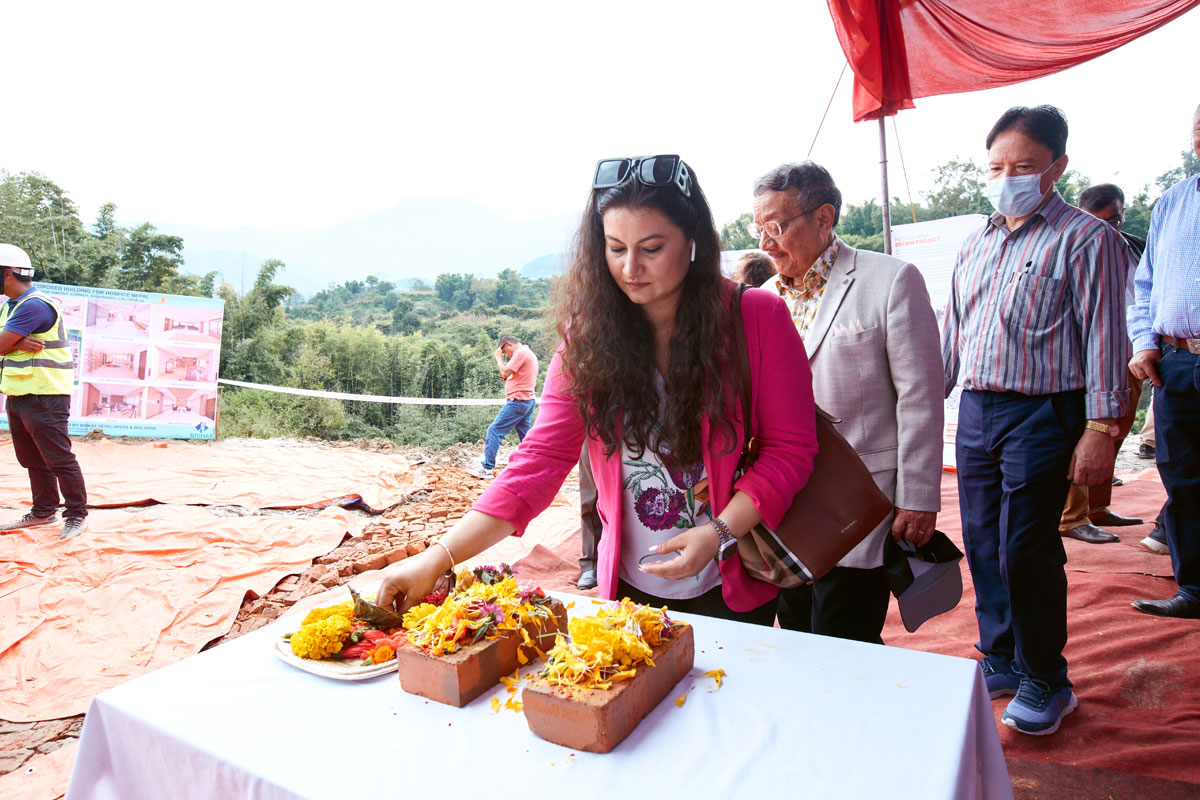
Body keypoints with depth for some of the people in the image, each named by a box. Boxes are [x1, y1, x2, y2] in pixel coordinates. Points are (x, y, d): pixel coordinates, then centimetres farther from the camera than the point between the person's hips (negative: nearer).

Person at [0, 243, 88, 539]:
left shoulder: (34, 305, -17)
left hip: (44, 397, -10)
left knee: (58, 459, -5)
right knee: (32, 459, 17)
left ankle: (76, 515, 2)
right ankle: (43, 512, 27)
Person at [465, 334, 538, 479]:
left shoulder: (520, 353, -10)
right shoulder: (529, 353, 22)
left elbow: (505, 371, -16)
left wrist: (498, 357, -1)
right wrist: (509, 378, 15)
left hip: (518, 400, -10)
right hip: (529, 400, 10)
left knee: (494, 430, -8)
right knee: (525, 436, 10)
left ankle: (487, 468, -10)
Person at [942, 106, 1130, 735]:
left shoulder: (1086, 238, -4)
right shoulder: (975, 245, 15)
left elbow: (1104, 337, -9)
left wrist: (1100, 430, -14)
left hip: (1042, 413, -6)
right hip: (975, 411, 6)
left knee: (1025, 550, -3)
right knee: (982, 545, 11)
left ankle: (1045, 680, 17)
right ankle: (1001, 659, 28)